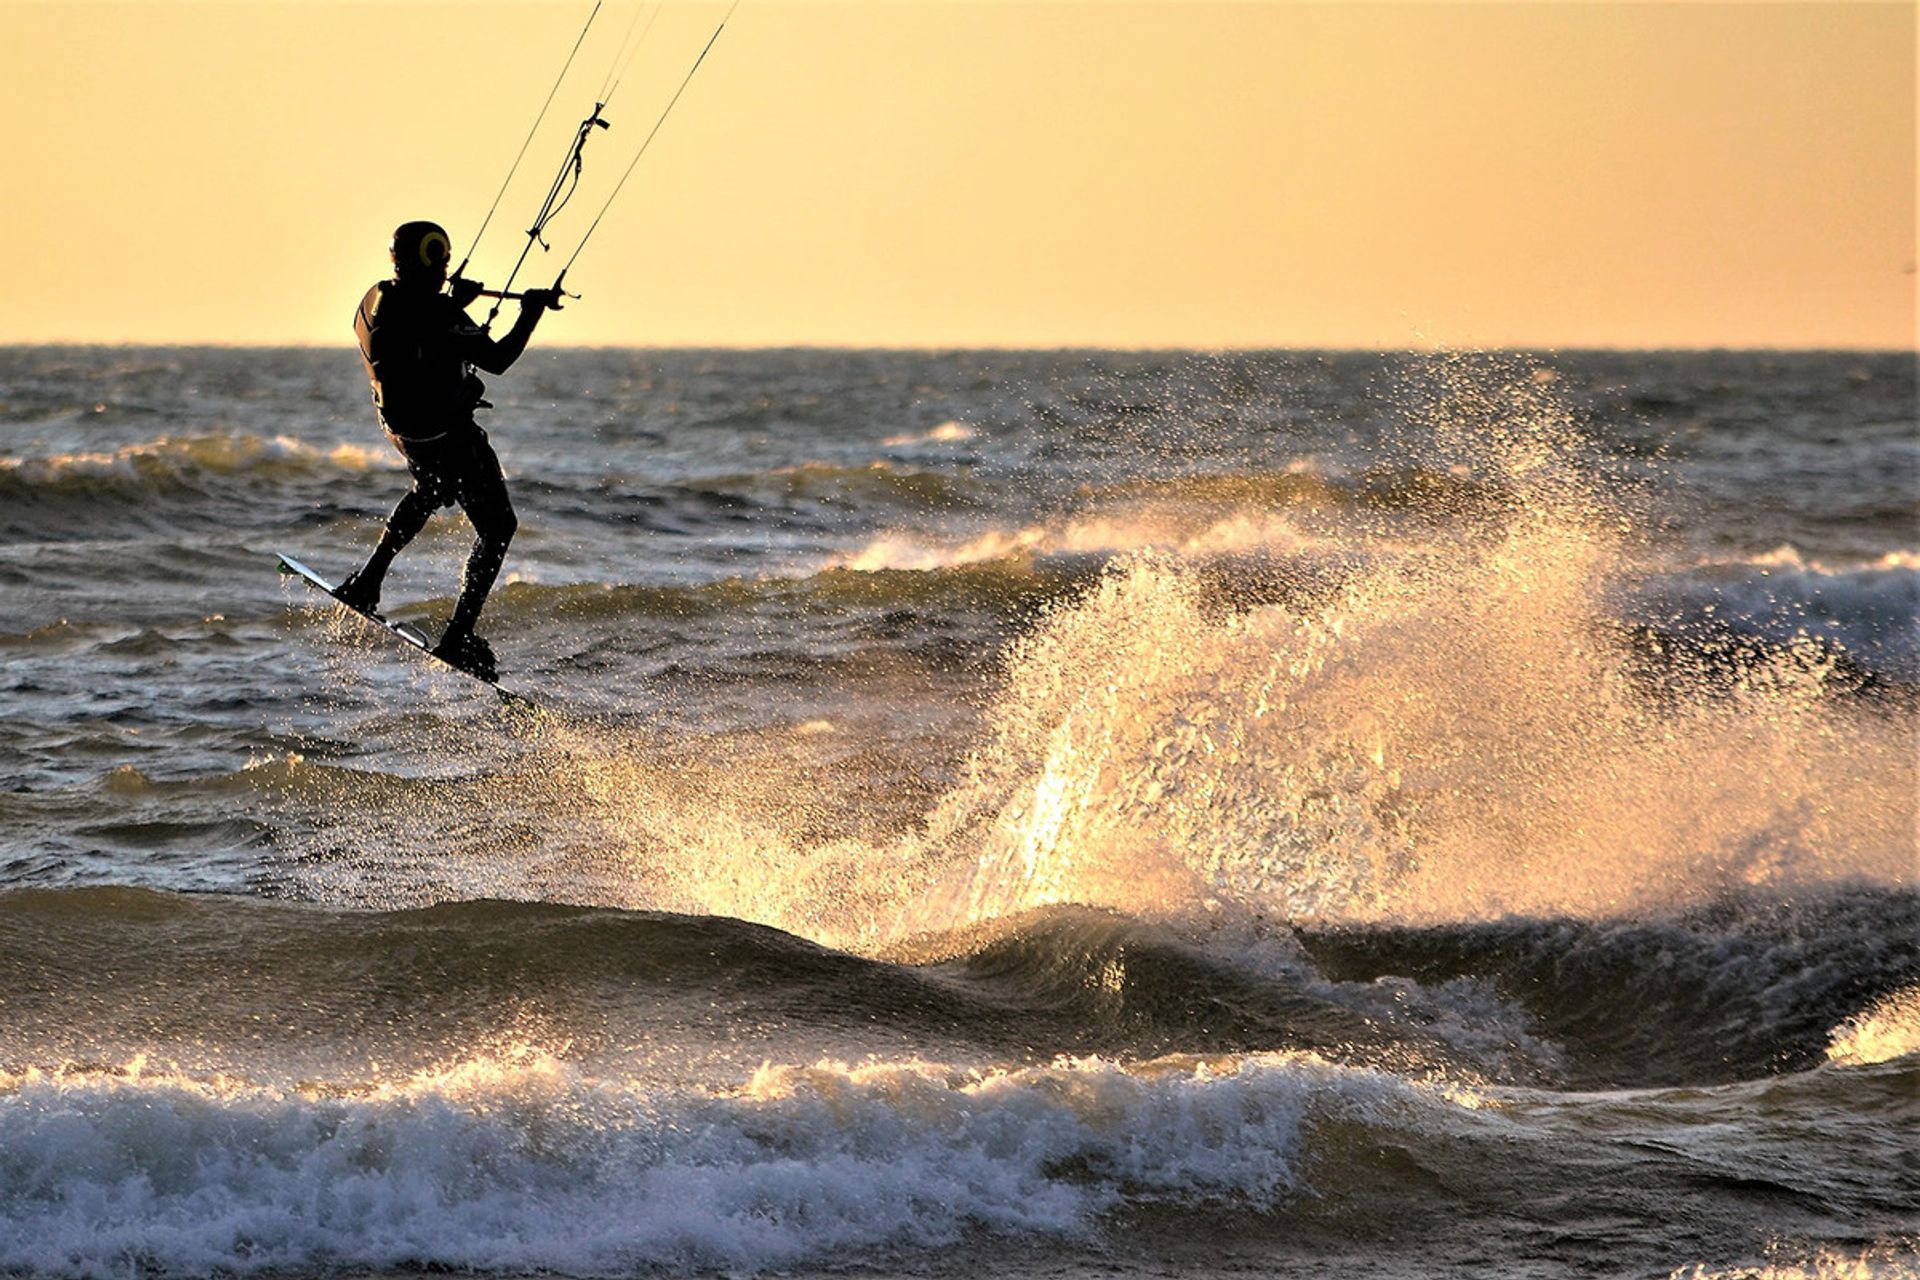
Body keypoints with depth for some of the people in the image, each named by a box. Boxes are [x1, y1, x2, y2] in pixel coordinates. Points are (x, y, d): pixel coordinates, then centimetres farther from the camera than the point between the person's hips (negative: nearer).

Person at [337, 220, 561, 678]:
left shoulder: (375, 301, -2)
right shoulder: (434, 313, -27)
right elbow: (497, 359, -26)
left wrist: (455, 303, 24)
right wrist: (532, 311, -15)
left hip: (400, 427, 8)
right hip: (448, 437, -8)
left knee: (430, 491, 40)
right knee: (497, 526, 6)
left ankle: (367, 582, 36)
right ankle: (459, 637, 3)